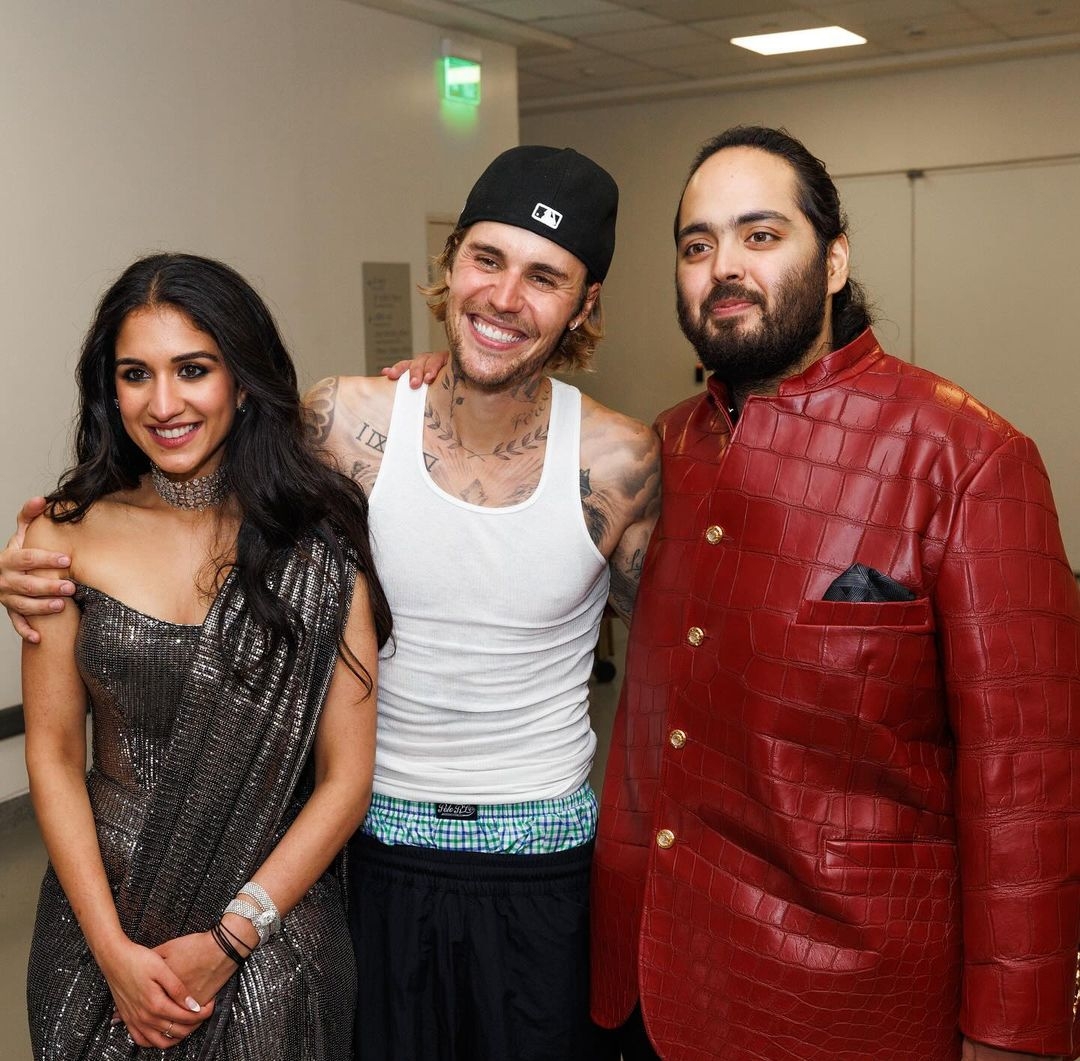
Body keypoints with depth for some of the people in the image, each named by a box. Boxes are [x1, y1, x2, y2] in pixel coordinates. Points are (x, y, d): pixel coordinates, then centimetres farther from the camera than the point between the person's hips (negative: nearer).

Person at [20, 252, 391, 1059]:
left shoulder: (322, 542, -9)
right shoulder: (68, 535, -5)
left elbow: (347, 775, -8)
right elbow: (53, 755, -2)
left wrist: (231, 939, -11)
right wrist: (113, 948, -8)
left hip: (277, 925, -1)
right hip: (101, 917, 2)